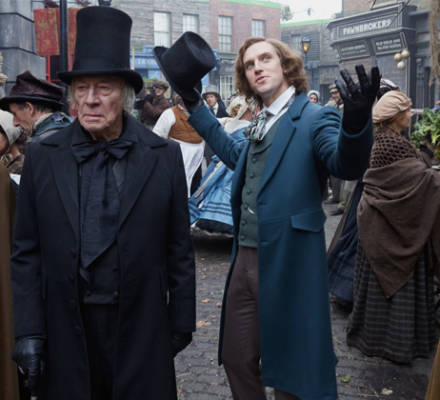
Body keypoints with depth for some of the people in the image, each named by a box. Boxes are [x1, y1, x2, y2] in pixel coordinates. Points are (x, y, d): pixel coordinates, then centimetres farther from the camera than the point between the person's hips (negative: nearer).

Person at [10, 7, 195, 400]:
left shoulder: (164, 156, -3)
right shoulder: (42, 157, -1)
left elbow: (179, 248, 0)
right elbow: (26, 252, 1)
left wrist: (182, 321, 2)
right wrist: (28, 330, -2)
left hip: (141, 327, -1)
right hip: (65, 330, 1)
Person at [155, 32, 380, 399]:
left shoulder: (314, 118, -9)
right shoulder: (260, 125, 14)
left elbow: (347, 164, -27)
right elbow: (234, 153, 32)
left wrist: (356, 118, -48)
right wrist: (193, 103, 30)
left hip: (287, 264, -7)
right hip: (245, 260, 8)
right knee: (237, 360, 20)